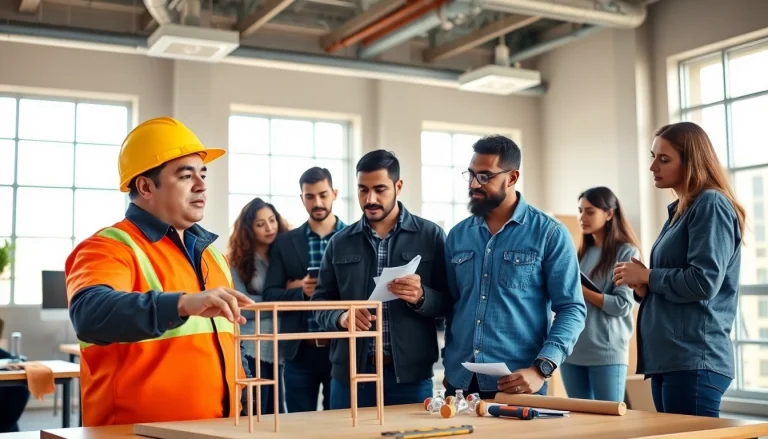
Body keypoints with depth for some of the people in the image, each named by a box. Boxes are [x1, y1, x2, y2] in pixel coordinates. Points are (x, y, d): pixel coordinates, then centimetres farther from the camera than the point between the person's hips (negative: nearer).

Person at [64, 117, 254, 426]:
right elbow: (89, 313, -30)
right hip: (138, 430, -6)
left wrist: (239, 405, 15)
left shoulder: (209, 251, 14)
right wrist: (184, 303, -41)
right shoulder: (110, 248, -9)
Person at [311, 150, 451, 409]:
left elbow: (449, 302, 1)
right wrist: (341, 317, -12)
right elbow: (319, 304, 9)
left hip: (410, 374, -2)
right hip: (350, 374, 2)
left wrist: (421, 297, -19)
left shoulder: (430, 236, 1)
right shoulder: (340, 242, 8)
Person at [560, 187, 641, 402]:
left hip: (607, 352, -6)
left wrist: (579, 289, -12)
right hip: (572, 350, 6)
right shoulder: (581, 253, 15)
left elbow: (623, 305, -11)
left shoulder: (627, 252, -2)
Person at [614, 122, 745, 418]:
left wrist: (647, 276, -7)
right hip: (667, 358, 9)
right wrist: (643, 287, 3)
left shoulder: (711, 204, -8)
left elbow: (703, 282, -19)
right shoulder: (679, 211, 19)